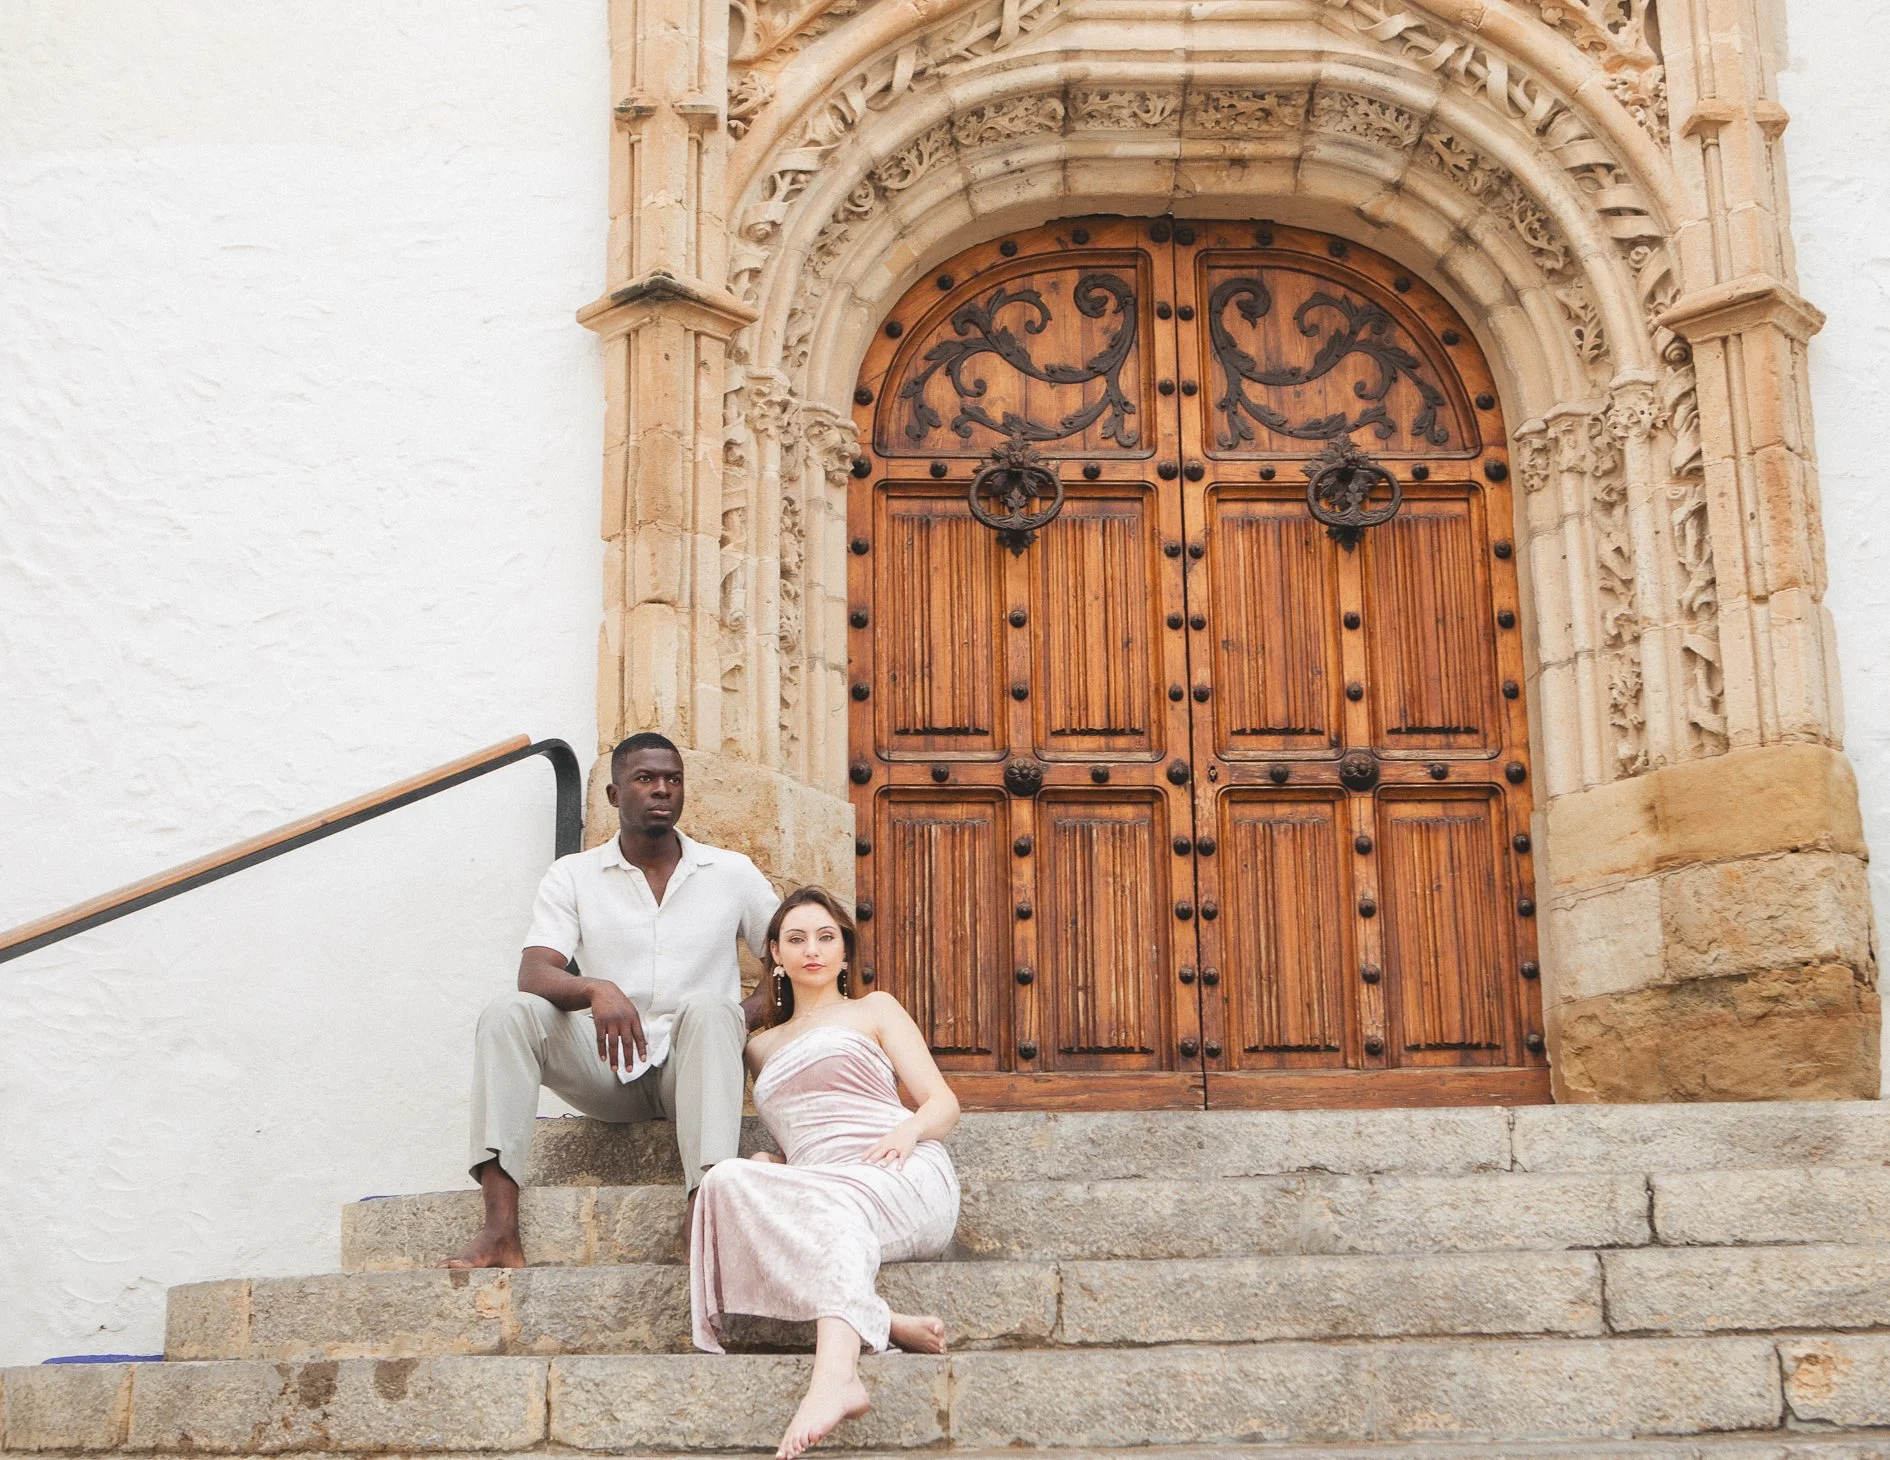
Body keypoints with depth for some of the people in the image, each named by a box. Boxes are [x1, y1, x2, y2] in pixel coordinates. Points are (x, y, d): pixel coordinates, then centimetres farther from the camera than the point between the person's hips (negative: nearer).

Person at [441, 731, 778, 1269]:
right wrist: (597, 991, -31)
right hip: (608, 1069, 1)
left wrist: (749, 1018, -8)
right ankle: (500, 1233, -36)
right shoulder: (574, 875, 6)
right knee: (509, 1012, -25)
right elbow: (534, 974, -9)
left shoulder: (732, 873, 9)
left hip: (695, 1071, -1)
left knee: (708, 1009, -34)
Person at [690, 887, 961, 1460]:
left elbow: (944, 1103, 12)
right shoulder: (763, 1046, 33)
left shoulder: (875, 1010, 21)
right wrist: (763, 1162, 9)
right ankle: (882, 1323, -42)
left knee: (836, 1203, -40)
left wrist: (908, 1130, -12)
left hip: (904, 1180, -3)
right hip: (814, 1192, 3)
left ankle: (836, 1374, -65)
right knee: (728, 1180, -32)